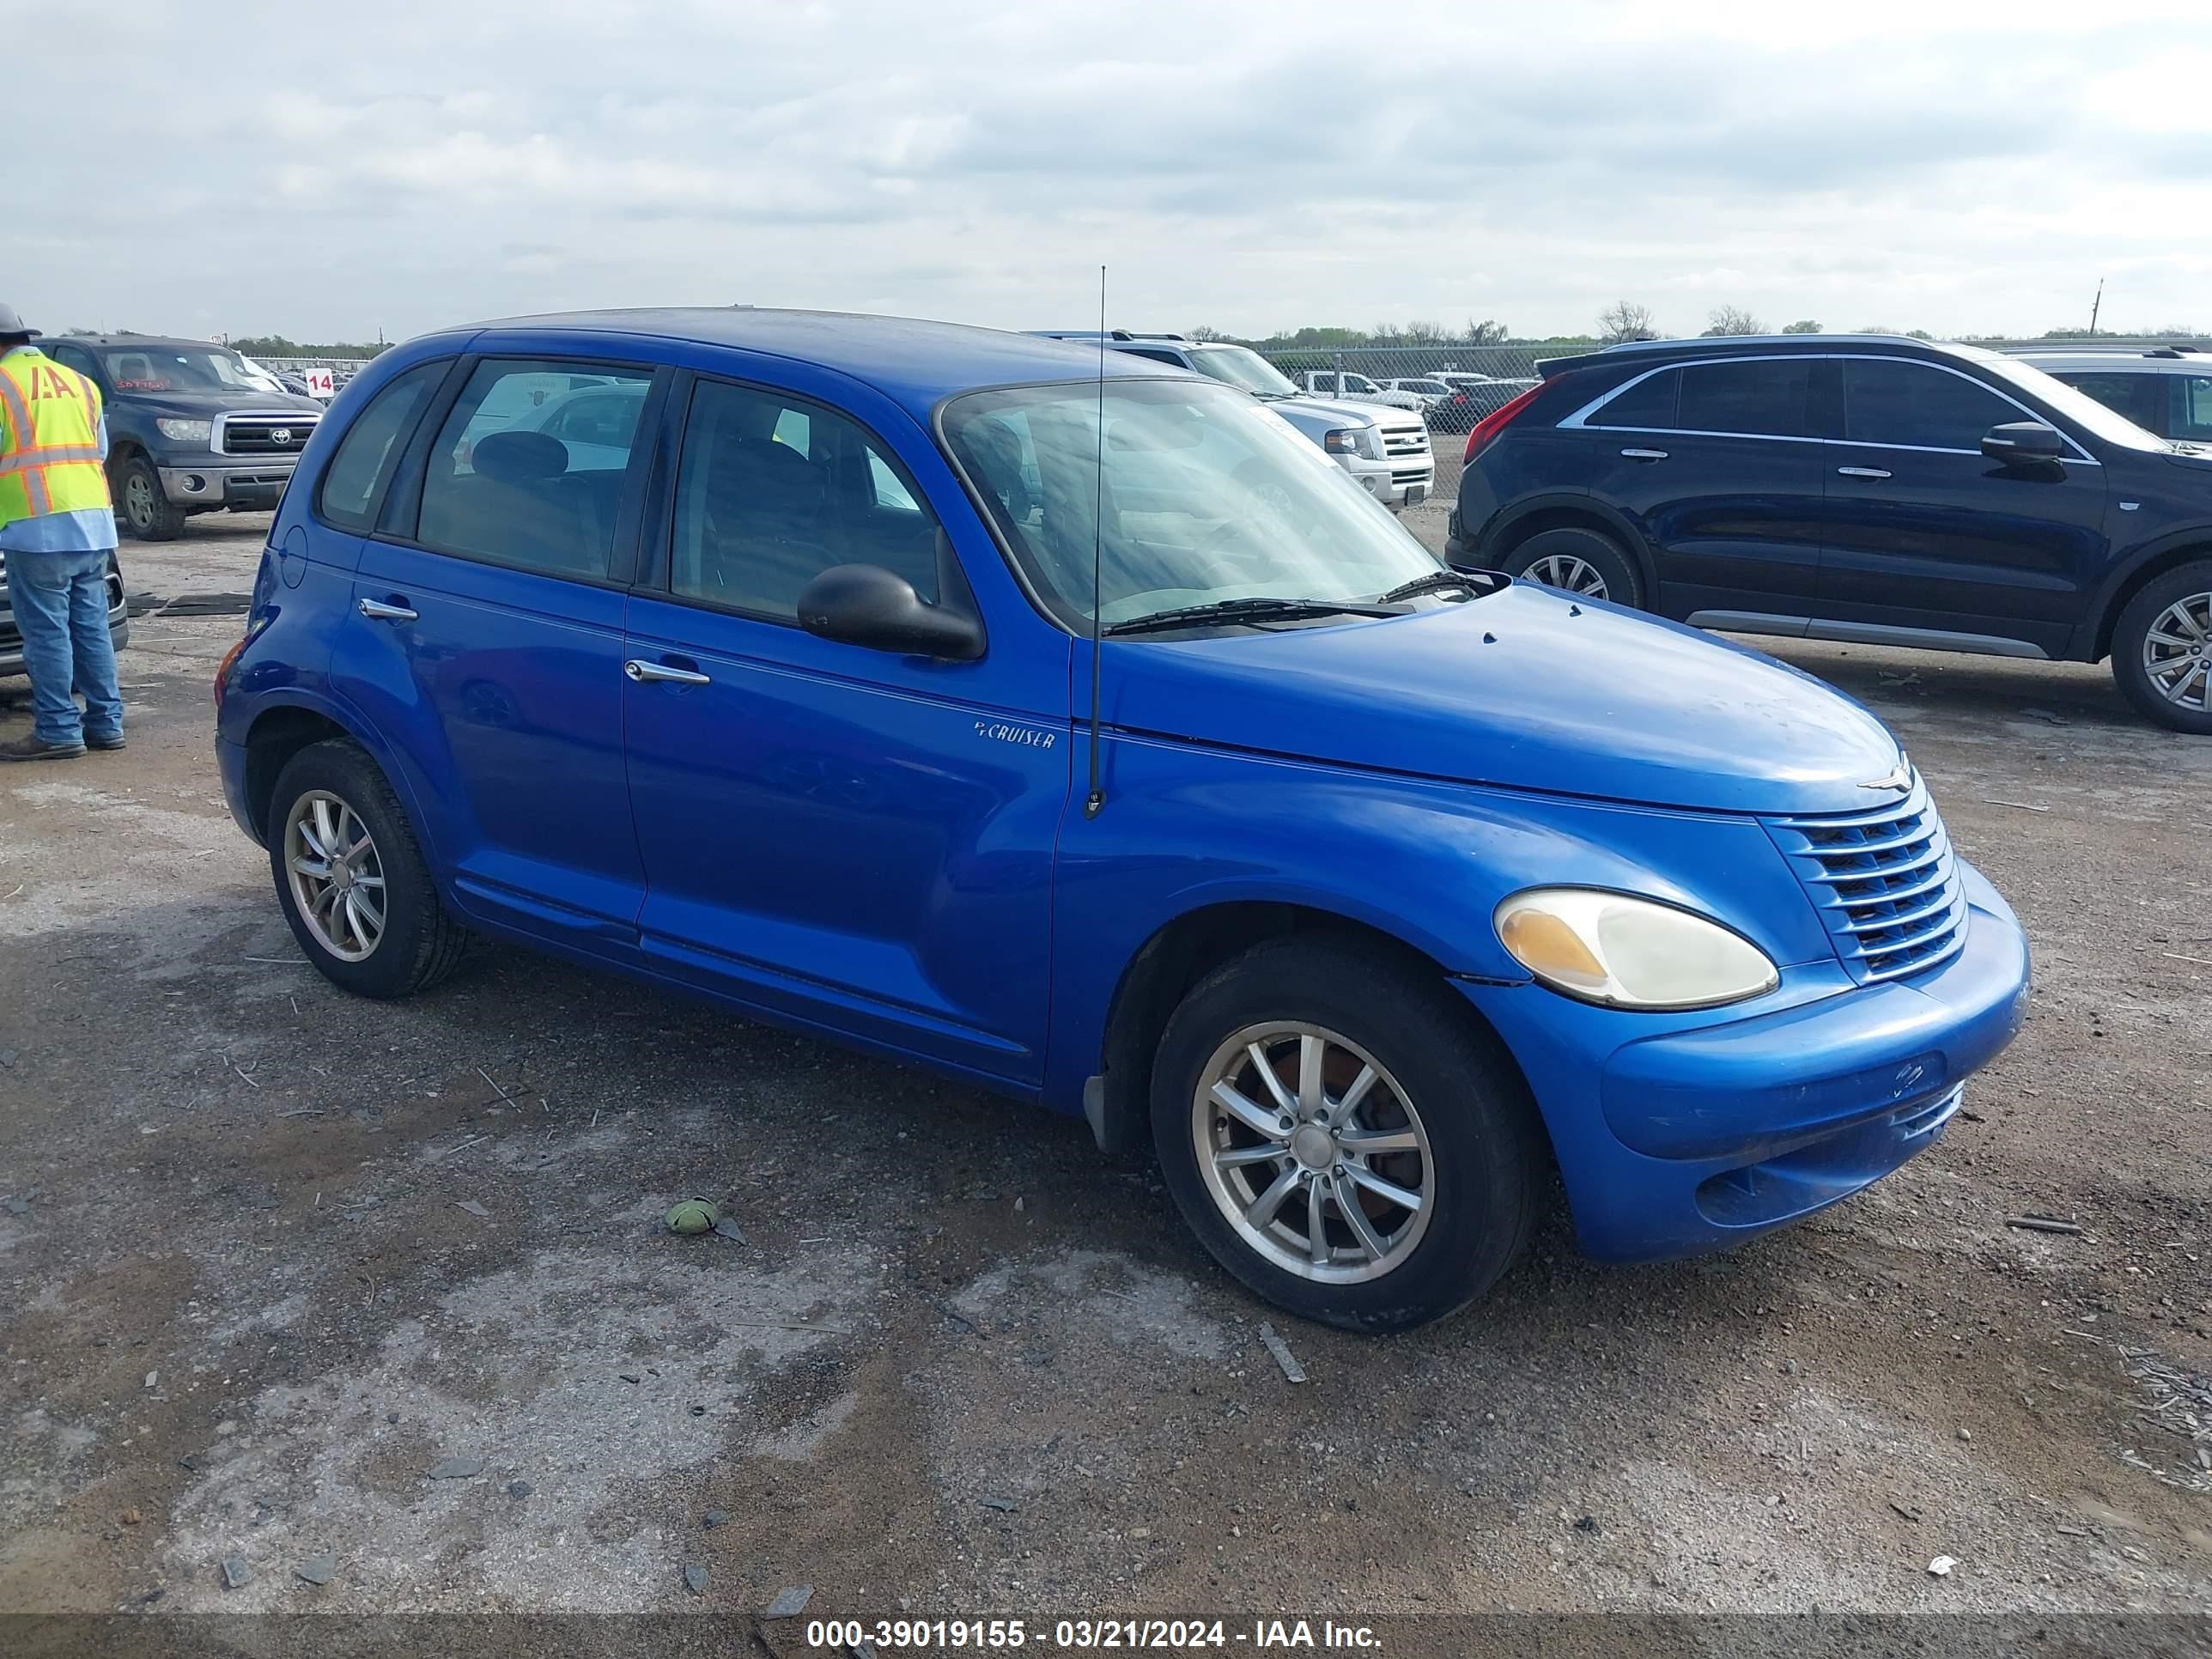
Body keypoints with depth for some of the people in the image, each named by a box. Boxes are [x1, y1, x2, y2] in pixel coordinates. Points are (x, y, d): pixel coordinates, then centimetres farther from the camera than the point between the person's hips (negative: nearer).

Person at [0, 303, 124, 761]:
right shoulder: (80, 383, 18)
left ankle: (58, 731, -2)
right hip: (94, 521, 7)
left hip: (37, 527, -7)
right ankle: (105, 723, 14)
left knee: (46, 633, -3)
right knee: (91, 626, 11)